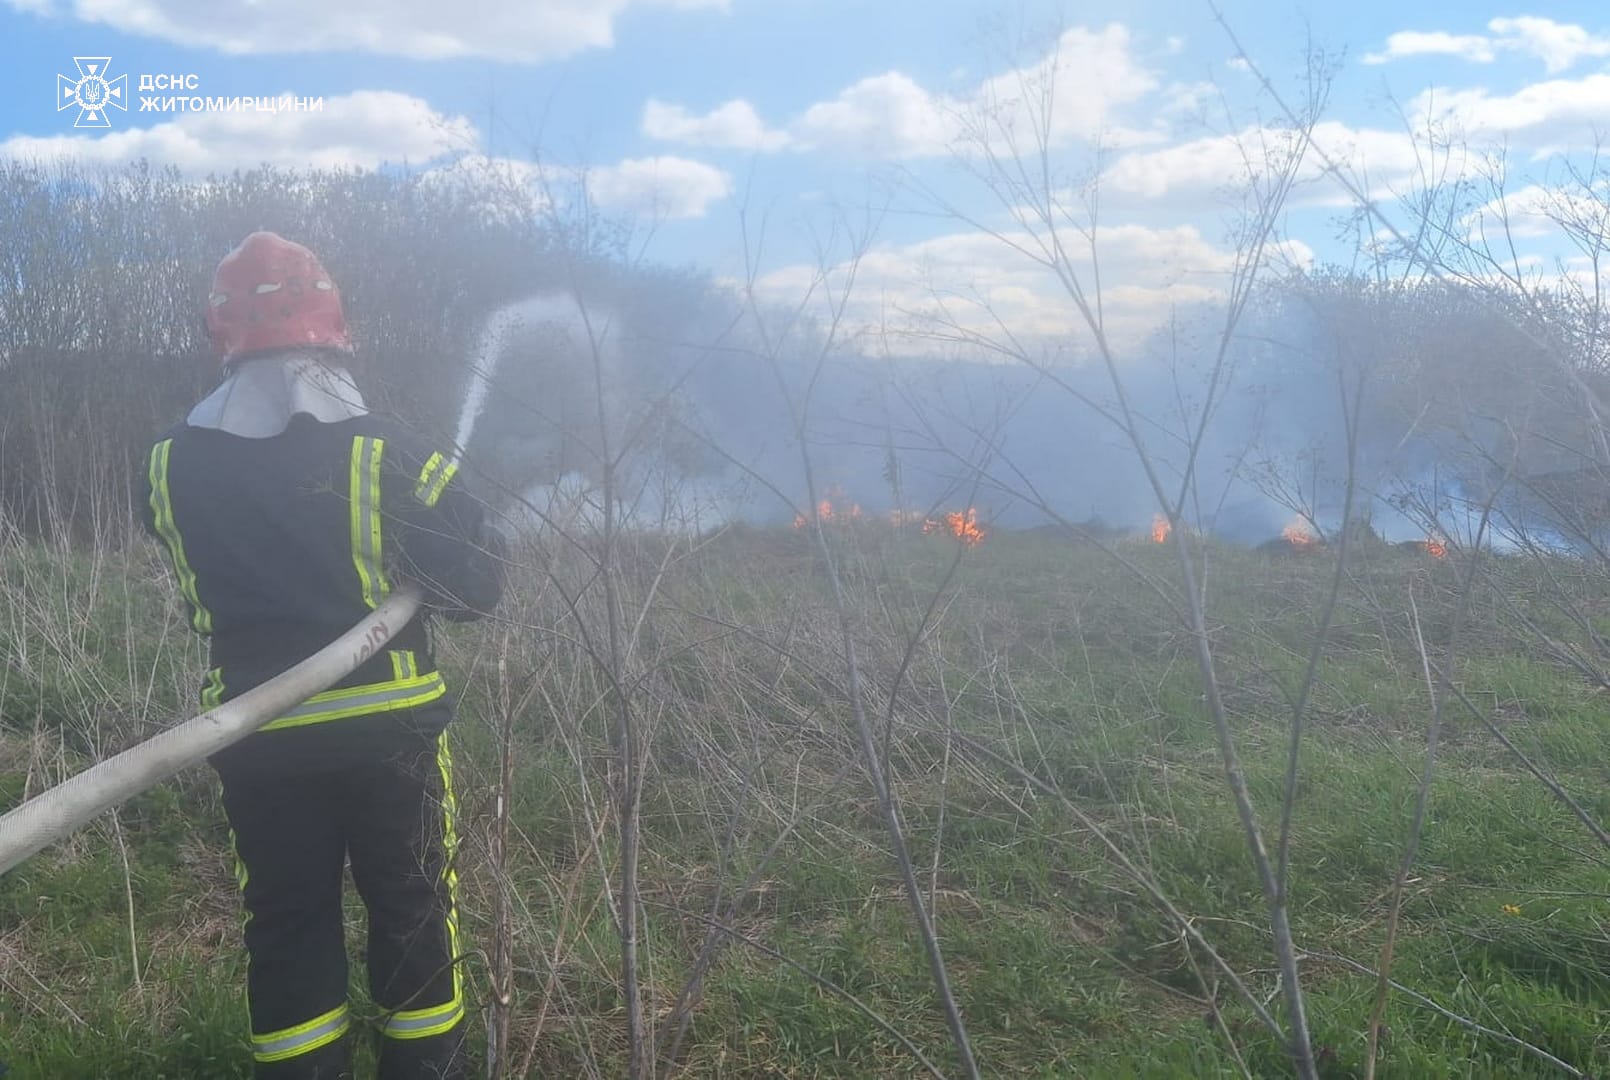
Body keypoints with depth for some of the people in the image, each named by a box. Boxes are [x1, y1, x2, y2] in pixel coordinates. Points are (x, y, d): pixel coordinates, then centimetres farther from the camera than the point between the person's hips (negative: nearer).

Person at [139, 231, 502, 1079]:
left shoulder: (172, 466, -5)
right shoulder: (382, 454, -16)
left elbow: (201, 592, 9)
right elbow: (475, 586, -11)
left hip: (254, 737, 3)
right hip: (385, 725, -2)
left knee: (285, 923, 16)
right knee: (411, 912, 14)